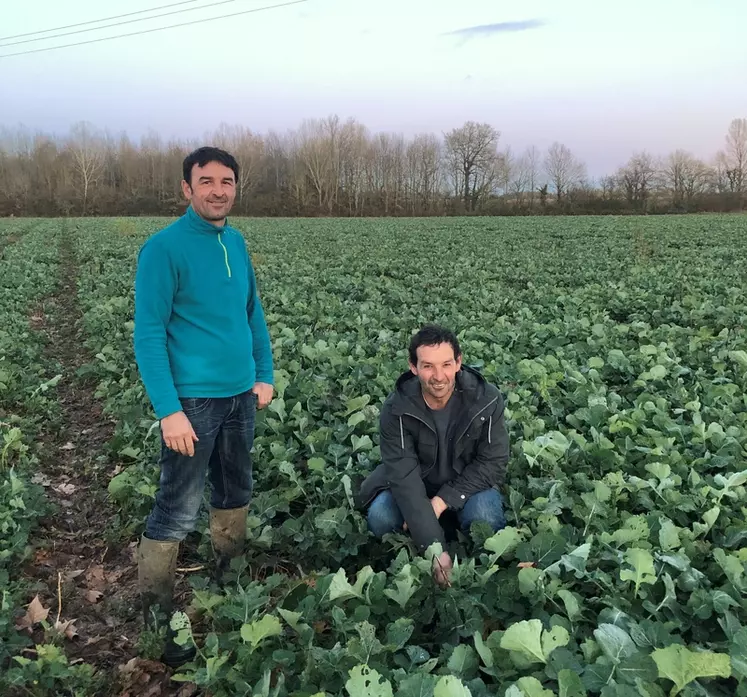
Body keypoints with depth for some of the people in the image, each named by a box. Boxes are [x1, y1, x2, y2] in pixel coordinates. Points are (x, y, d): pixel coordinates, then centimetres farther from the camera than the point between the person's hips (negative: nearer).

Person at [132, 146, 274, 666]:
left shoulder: (236, 242, 8)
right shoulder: (164, 248, -13)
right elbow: (149, 334, -16)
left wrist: (265, 373, 10)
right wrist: (168, 410, -21)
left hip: (241, 395, 7)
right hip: (192, 399, -7)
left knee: (236, 493, 19)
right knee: (177, 512, 0)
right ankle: (156, 618, 18)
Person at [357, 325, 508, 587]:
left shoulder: (487, 400, -24)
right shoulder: (396, 408, -26)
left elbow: (493, 463, -17)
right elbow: (403, 475, -32)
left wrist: (441, 501, -29)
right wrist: (435, 548, -41)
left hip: (467, 484, 0)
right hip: (415, 484, 0)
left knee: (486, 518, -32)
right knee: (380, 517, -28)